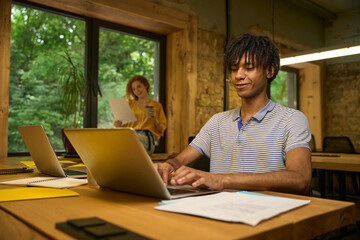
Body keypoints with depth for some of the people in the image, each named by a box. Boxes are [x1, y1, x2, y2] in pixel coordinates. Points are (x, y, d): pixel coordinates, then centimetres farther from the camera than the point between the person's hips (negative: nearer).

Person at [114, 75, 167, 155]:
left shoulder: (156, 106, 18)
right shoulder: (130, 103, 26)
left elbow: (161, 130, 14)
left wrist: (155, 118, -4)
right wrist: (119, 125, 2)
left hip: (146, 136, -2)